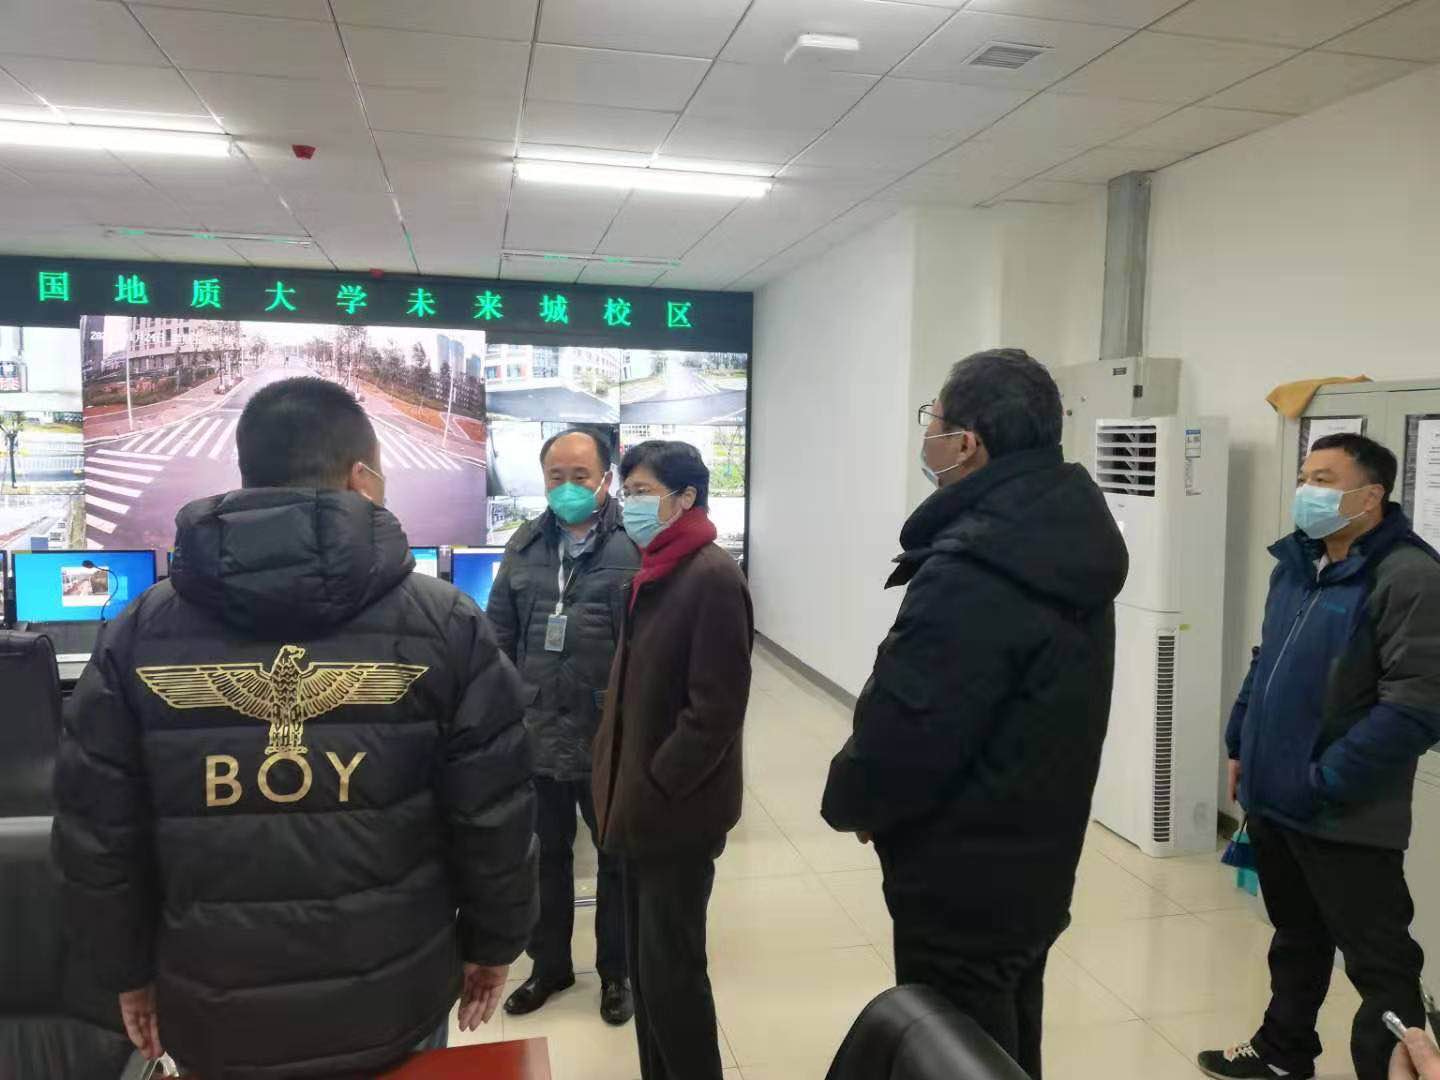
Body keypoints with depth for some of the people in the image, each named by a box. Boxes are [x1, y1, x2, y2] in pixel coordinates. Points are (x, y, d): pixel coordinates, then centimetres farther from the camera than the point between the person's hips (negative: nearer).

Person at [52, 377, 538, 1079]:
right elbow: (494, 816, -9)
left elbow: (94, 832, 0)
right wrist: (493, 942, 6)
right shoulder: (444, 623, -12)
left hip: (213, 1013, 2)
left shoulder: (138, 631, -5)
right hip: (394, 999, -1)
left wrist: (129, 970, 14)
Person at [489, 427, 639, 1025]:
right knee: (545, 856, 20)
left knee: (618, 859, 14)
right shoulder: (524, 545, 4)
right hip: (535, 734, 5)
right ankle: (550, 964, 41)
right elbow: (499, 636, 9)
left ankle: (616, 971, 35)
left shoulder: (634, 547, -13)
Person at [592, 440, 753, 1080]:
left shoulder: (712, 577, -18)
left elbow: (716, 709, -21)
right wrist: (624, 783, 11)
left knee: (670, 970, 4)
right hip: (644, 805, 9)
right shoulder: (655, 571, 10)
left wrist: (655, 788, -17)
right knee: (647, 960, 19)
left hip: (675, 810, -9)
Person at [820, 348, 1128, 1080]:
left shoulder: (972, 572, -29)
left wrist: (849, 802, -5)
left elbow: (901, 735, -27)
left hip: (963, 883, -9)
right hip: (1031, 864, 9)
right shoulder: (1070, 538, 2)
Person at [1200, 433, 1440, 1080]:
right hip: (1272, 797, 8)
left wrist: (1325, 781, -19)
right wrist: (1240, 744, 15)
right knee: (1295, 939, 24)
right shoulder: (1295, 563, 9)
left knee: (1378, 962, 8)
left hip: (1345, 819, -8)